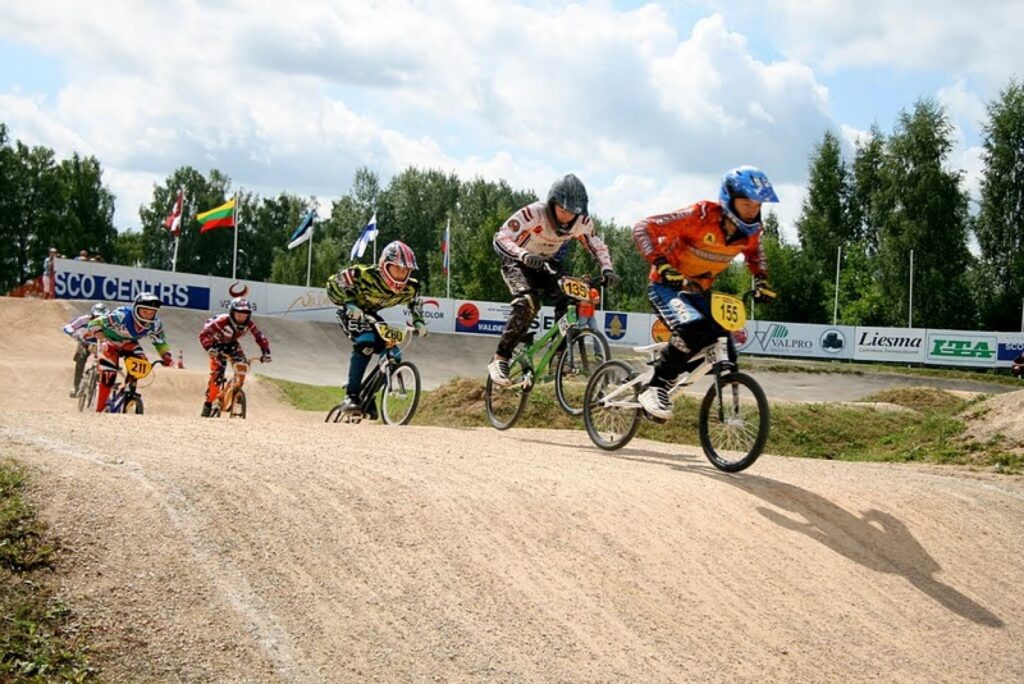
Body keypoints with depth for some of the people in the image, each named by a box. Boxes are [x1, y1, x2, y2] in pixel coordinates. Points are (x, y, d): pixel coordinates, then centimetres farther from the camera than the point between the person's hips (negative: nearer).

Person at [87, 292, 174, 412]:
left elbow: (160, 342, -4)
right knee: (108, 376, -17)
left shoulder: (155, 325, -22)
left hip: (129, 343, 4)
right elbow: (94, 324, -33)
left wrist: (166, 357, -20)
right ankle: (99, 410, -4)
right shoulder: (121, 315, -37)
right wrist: (102, 339, -46)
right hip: (111, 341, -4)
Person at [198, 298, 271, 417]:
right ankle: (208, 403, -6)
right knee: (216, 373, -17)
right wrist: (209, 349, -48)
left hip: (232, 345, 4)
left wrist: (265, 352, -28)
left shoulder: (249, 324, -24)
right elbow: (203, 334, -34)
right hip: (218, 345, -4)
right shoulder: (222, 321, -36)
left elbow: (261, 338, -15)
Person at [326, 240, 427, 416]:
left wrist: (419, 322, -14)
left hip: (370, 314, 7)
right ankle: (350, 396, -31)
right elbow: (334, 283, -24)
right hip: (352, 312, -7)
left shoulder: (409, 288, -20)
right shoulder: (364, 275, -36)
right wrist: (348, 304, -37)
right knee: (365, 344, -31)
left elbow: (415, 303, 3)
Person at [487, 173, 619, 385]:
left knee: (569, 300, -20)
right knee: (528, 303, -31)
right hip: (518, 263, -5)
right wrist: (524, 255, -53)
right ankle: (499, 360, -26)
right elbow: (501, 238, -35)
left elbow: (598, 246, -2)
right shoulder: (533, 213, -32)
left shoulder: (582, 222, -17)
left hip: (547, 264, 5)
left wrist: (607, 269, -22)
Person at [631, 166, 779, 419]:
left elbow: (754, 254, 19)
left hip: (699, 291, 7)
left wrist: (761, 281, 1)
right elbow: (643, 228, -28)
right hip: (667, 286, -7)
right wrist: (663, 266, -38)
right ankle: (655, 388, -20)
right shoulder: (701, 216, -26)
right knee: (693, 329, -34)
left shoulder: (751, 230, -7)